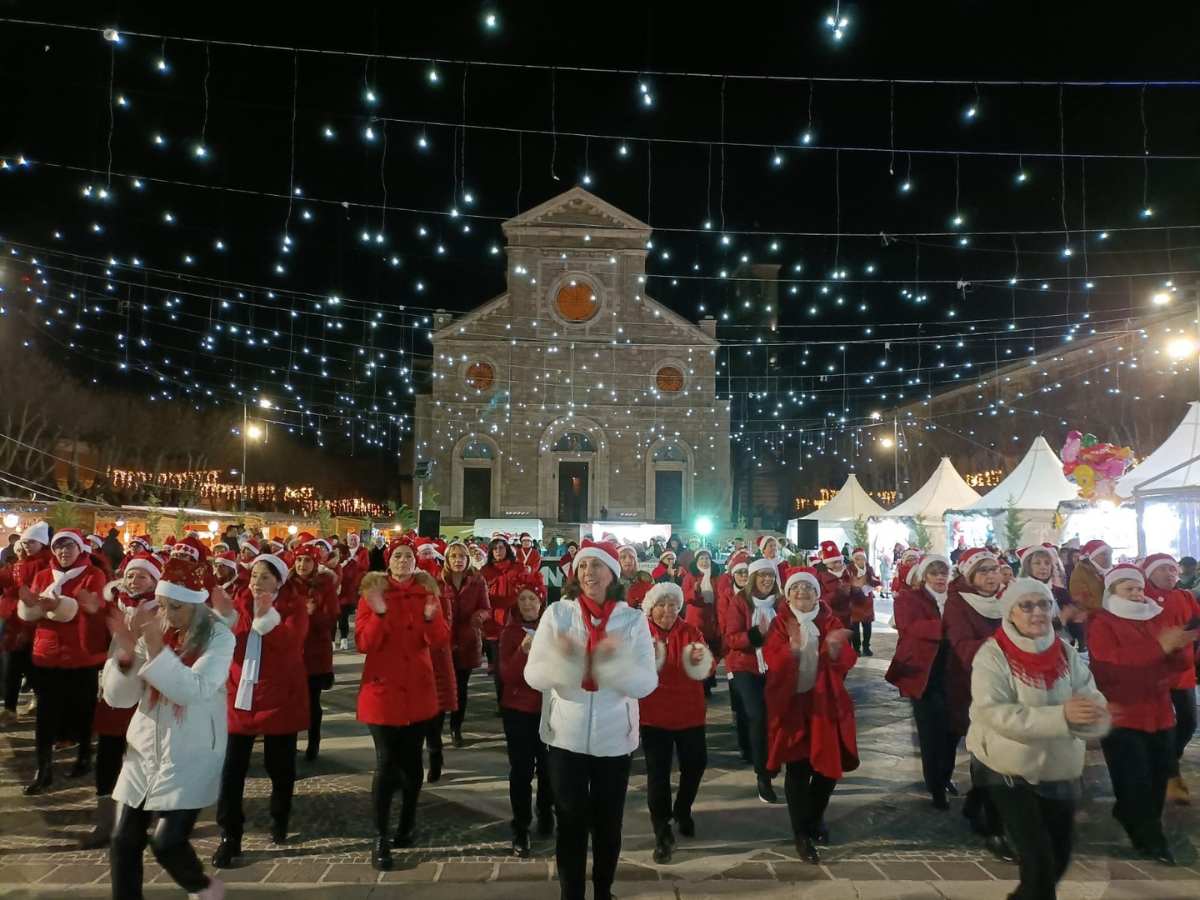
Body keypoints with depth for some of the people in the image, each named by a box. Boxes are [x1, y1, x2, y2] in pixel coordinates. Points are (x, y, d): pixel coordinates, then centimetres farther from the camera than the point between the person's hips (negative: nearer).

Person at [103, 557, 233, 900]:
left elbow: (195, 691, -26)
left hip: (190, 757, -5)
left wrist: (157, 649, -32)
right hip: (144, 750, 5)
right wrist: (125, 652, -21)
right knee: (123, 841, 5)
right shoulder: (148, 629, -1)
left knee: (166, 842, -7)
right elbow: (117, 698, -3)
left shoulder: (218, 637, -12)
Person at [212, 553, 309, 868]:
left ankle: (280, 819, 35)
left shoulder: (294, 606, -5)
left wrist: (266, 615, -33)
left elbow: (288, 642, -21)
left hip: (279, 695, -2)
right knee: (232, 768, -2)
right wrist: (222, 620, -20)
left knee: (280, 765, 11)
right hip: (240, 694, 2)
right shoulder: (239, 603, 5)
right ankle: (229, 837, 8)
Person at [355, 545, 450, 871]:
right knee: (386, 763, -5)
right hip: (382, 688, -3)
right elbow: (363, 642, -11)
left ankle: (408, 822, 29)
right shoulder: (372, 593, -3)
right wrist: (379, 613, -27)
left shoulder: (427, 593, 3)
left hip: (417, 689, 3)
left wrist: (431, 617, -23)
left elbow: (440, 640, -4)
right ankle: (380, 838, 4)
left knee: (411, 760, 11)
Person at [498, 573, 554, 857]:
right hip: (518, 710, -1)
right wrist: (523, 650, -27)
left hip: (550, 707, 2)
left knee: (548, 767, 8)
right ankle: (520, 830, 10)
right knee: (521, 770, -1)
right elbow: (507, 675, -13)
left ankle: (546, 816, 31)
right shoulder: (511, 632, -4)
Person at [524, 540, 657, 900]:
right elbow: (533, 676, -11)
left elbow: (647, 683, -13)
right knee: (571, 823, 11)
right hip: (566, 736, -1)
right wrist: (560, 658, -31)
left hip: (614, 738, 1)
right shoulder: (557, 613, -8)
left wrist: (615, 660, -31)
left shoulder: (633, 619, -7)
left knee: (608, 823, 17)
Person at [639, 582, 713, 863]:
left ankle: (682, 811, 41)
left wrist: (703, 660, -29)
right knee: (657, 773, -3)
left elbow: (709, 668, -5)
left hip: (689, 711, 3)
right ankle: (662, 833, 12)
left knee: (696, 764, 13)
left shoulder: (691, 631, 0)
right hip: (654, 714, -3)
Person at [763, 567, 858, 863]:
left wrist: (835, 648, -29)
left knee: (829, 766, 8)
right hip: (791, 703, -2)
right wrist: (792, 648, -33)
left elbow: (847, 662, -7)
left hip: (825, 703, 3)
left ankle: (814, 816, 36)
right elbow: (772, 663, -15)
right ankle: (802, 834, 13)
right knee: (798, 769, -3)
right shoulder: (780, 623, -3)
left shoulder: (830, 621, 3)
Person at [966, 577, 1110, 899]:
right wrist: (1060, 716, -36)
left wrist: (1091, 713, -33)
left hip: (1061, 773, 5)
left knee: (1059, 858, 18)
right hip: (1010, 772, -5)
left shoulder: (1067, 653, -1)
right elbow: (994, 714, -27)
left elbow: (1097, 709, -8)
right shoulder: (992, 655, -16)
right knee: (1039, 861, -7)